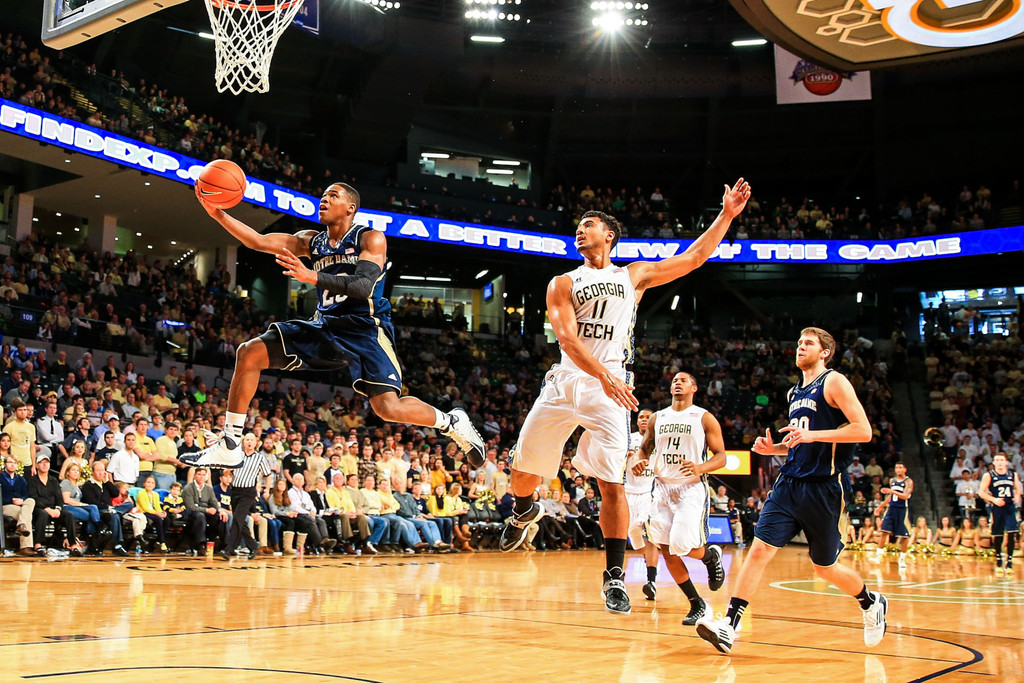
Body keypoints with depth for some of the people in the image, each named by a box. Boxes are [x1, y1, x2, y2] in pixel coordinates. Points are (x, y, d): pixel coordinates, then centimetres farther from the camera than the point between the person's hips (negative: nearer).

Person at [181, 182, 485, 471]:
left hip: (365, 328, -6)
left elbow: (363, 286, -21)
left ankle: (451, 422, 6)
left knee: (388, 407, -24)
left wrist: (312, 276, -32)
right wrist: (217, 214, -5)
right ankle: (229, 447, 2)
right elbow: (258, 241, 6)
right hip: (325, 327, 6)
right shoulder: (311, 241, 13)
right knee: (249, 353, -5)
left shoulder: (371, 239, -5)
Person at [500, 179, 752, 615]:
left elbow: (694, 257, 13)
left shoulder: (635, 276, 14)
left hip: (608, 388, -1)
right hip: (565, 380, 1)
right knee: (523, 471, 5)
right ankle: (524, 512, 40)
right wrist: (603, 375, -22)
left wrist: (727, 215, 4)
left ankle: (614, 576, 0)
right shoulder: (563, 283, 9)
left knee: (611, 483, -9)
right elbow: (566, 337, -6)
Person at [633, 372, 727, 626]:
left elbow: (721, 456, -2)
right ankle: (697, 605, 14)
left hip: (691, 488, -4)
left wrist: (701, 468, -23)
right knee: (668, 553, 0)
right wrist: (642, 460, -3)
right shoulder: (657, 418, 12)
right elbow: (645, 447, 21)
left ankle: (711, 555, 17)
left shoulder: (705, 418, -1)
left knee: (682, 546, -19)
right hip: (662, 488, 5)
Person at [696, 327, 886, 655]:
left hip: (822, 489, -6)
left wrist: (813, 435, -22)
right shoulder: (796, 392, 17)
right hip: (789, 483, 6)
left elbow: (863, 431, -15)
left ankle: (872, 603, 36)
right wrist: (774, 448, 9)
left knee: (825, 568, 8)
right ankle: (729, 625, -13)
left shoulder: (834, 382, -6)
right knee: (759, 548, -10)